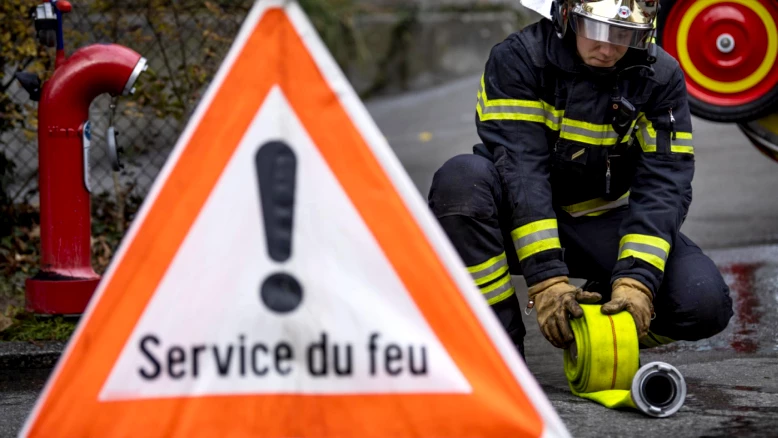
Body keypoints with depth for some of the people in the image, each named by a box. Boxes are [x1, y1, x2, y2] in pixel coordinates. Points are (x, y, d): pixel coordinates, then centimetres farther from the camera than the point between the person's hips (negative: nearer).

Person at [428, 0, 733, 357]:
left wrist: (636, 281, -31)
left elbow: (663, 188, -16)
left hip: (602, 223, 2)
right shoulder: (518, 59, -17)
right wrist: (547, 279, -36)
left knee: (705, 303, -23)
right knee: (463, 179, -35)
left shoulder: (660, 77, -8)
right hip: (522, 218, -2)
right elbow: (520, 170, -26)